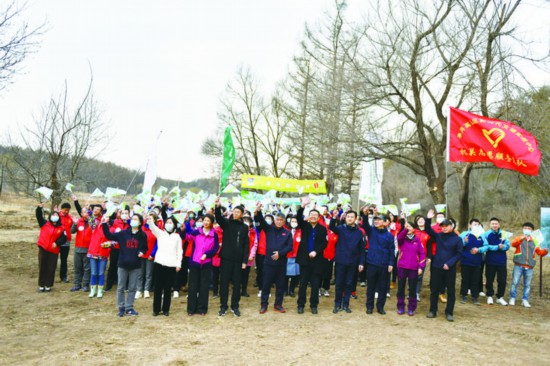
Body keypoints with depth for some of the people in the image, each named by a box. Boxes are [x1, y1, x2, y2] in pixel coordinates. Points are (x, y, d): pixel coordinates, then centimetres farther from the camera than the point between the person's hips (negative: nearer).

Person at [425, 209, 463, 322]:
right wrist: (428, 219, -16)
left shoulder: (457, 239, -3)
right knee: (434, 290, 8)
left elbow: (459, 254, -5)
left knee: (451, 291, 6)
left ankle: (449, 312, 17)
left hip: (450, 269, -2)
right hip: (436, 267, 2)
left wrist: (449, 264, -14)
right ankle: (433, 311, 19)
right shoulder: (438, 236, 5)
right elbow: (428, 230, -1)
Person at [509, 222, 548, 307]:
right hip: (518, 266, -3)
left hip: (529, 267, 3)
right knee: (515, 282, -2)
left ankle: (525, 300, 17)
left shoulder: (535, 242, 15)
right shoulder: (519, 239, 4)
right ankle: (512, 298, 9)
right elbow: (513, 244, -17)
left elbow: (539, 252, 10)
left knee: (527, 284, 7)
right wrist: (521, 239, -36)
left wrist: (545, 251, -12)